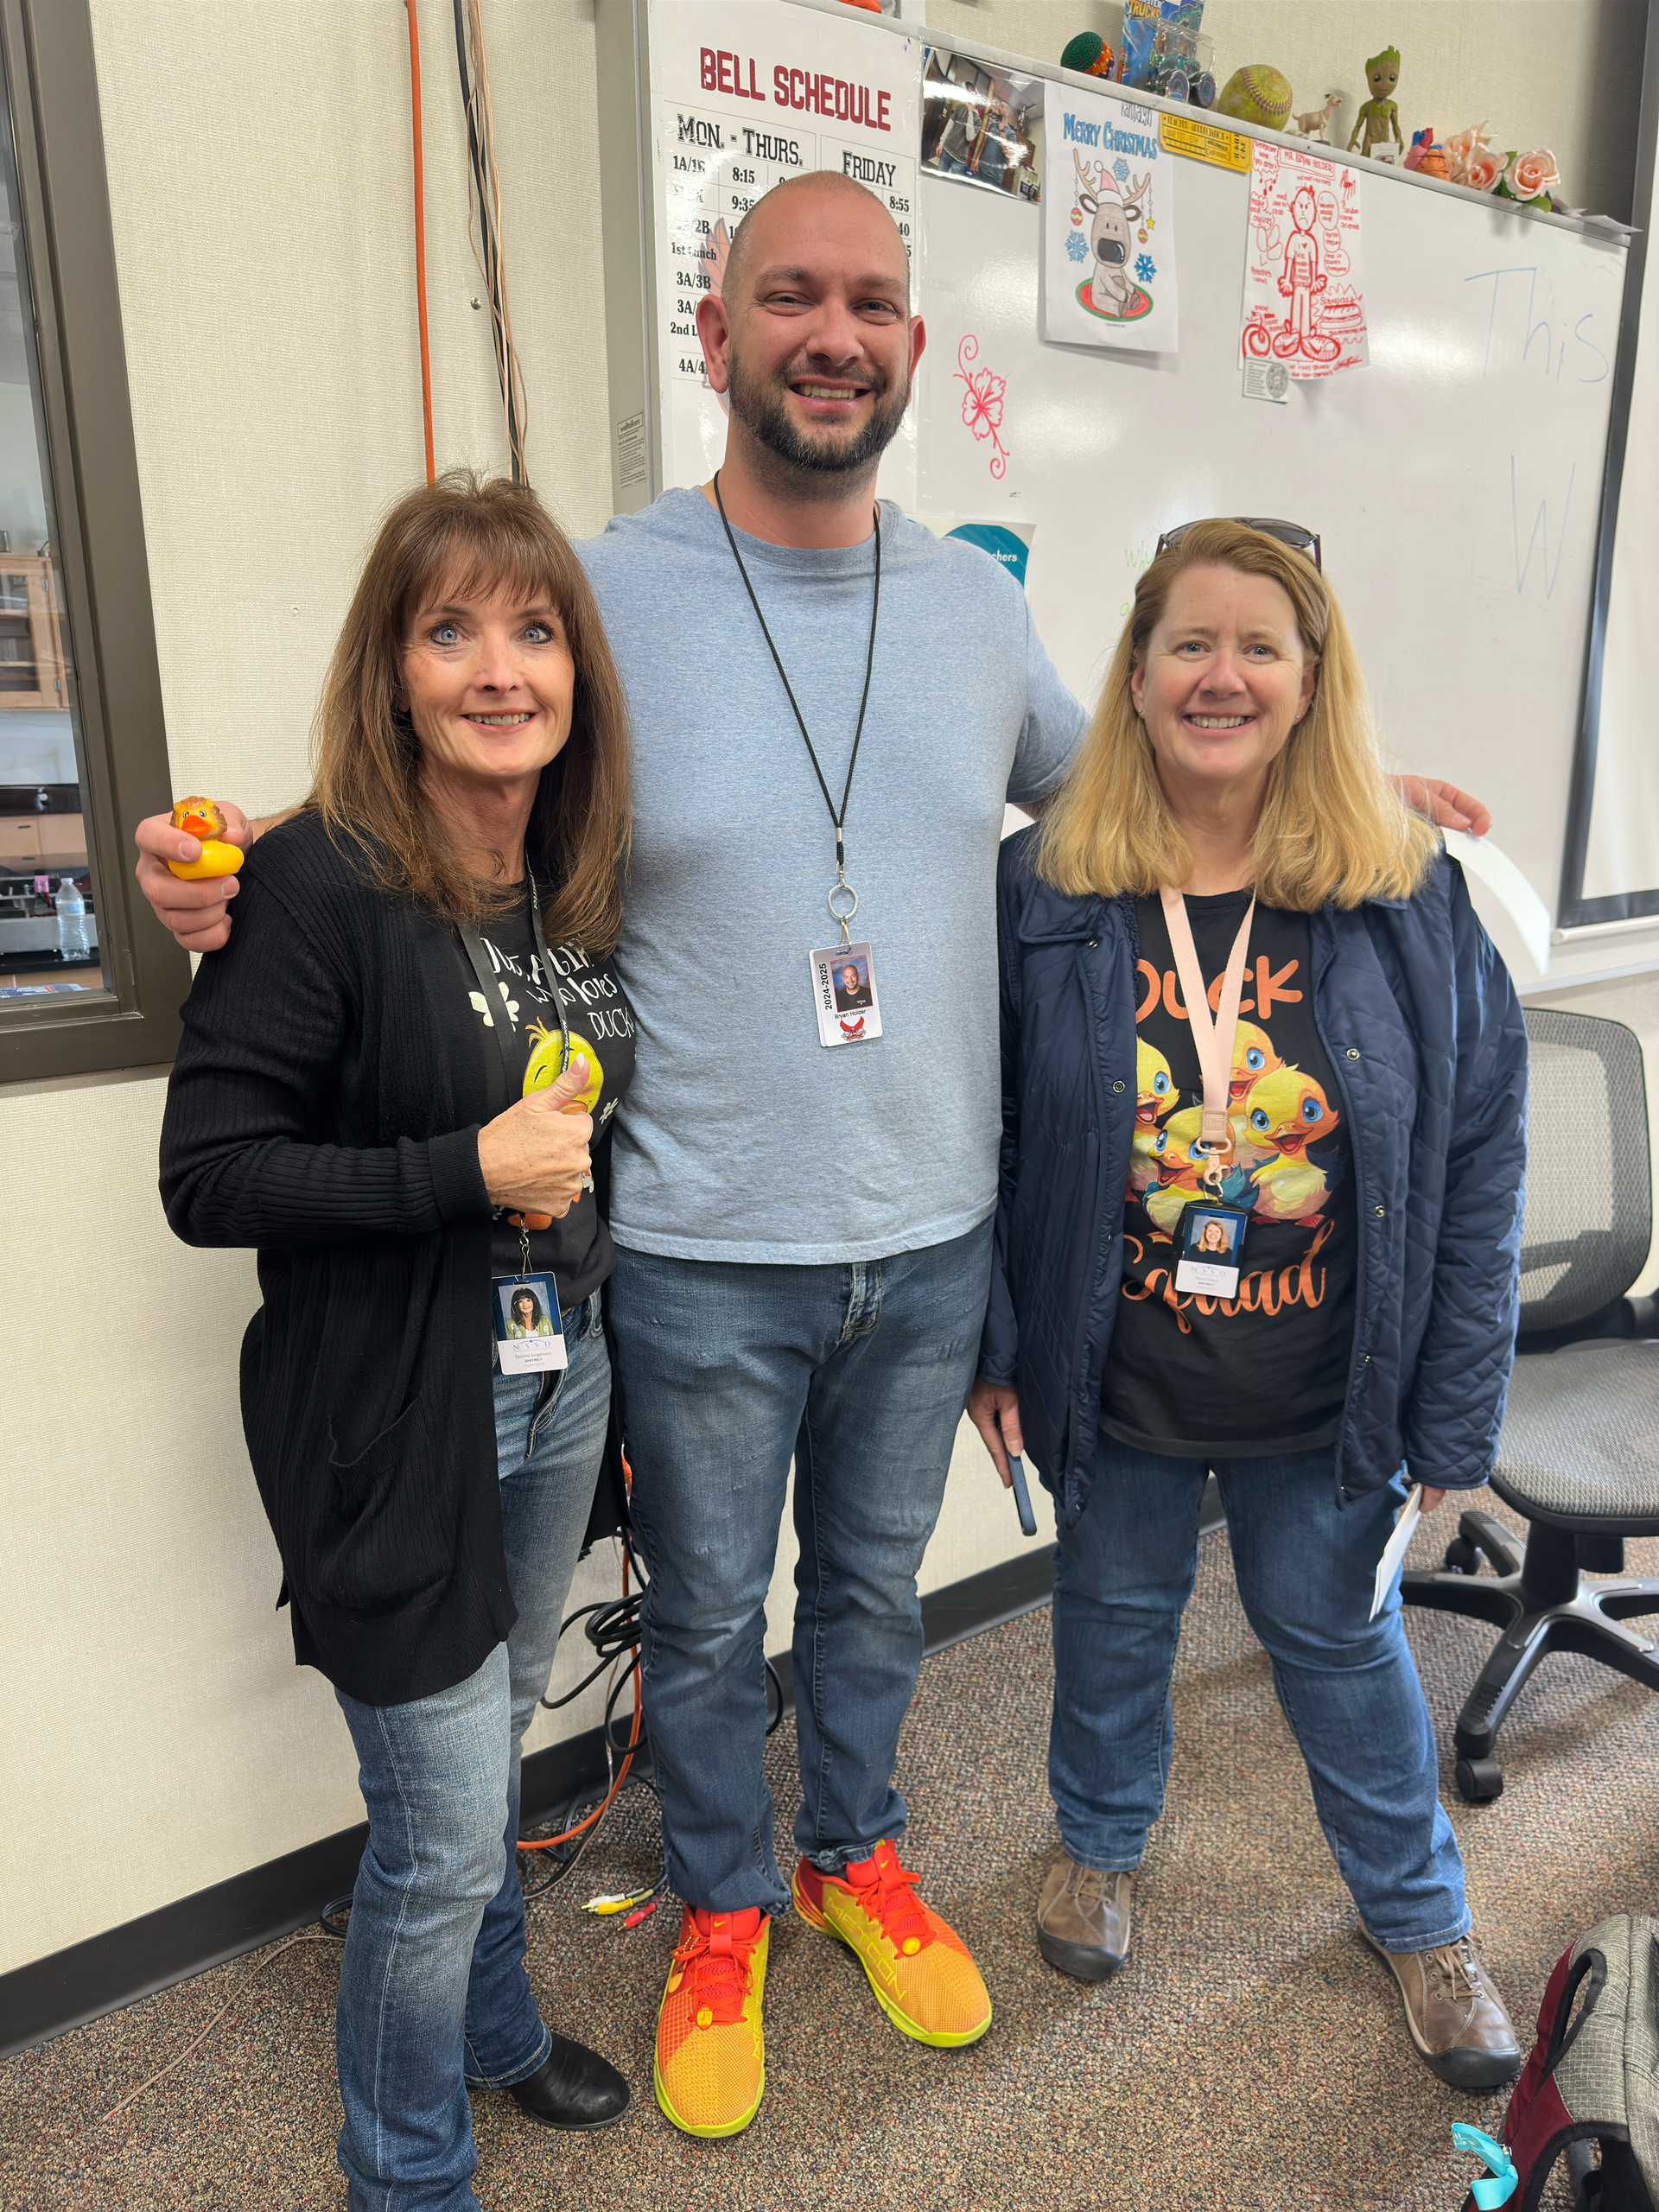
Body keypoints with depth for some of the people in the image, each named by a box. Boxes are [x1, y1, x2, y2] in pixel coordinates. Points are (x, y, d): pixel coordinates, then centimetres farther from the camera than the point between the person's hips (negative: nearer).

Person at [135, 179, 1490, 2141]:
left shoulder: (975, 603, 3)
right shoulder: (603, 593, -8)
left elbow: (1098, 793, 20)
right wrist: (246, 880, -20)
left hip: (932, 1241, 4)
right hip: (699, 1258, -3)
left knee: (876, 1588, 24)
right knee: (708, 1618, 18)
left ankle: (856, 1852, 52)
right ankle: (723, 1908, 46)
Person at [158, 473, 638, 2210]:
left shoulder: (576, 879, 4)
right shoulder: (322, 883, -19)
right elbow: (207, 1177, -20)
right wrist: (470, 1170, -24)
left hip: (560, 1383, 7)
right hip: (395, 1417, -7)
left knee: (495, 1739, 26)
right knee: (440, 1832, 7)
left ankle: (492, 2027, 53)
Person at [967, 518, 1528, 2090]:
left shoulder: (1409, 899, -10)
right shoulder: (1042, 890, -11)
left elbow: (1477, 1171, -7)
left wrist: (1455, 1426, -6)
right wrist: (990, 1346, -4)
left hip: (1327, 1400, 0)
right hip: (1115, 1387, 0)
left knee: (1340, 1638, 21)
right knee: (1112, 1619, 22)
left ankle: (1417, 1913, 49)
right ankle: (1099, 1842, 53)